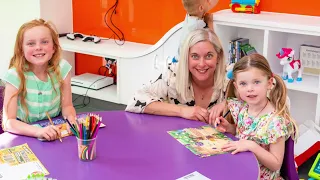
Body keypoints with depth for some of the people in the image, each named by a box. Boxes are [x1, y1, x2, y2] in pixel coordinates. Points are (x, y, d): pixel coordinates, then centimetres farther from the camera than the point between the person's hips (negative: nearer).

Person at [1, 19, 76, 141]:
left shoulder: (62, 68, -12)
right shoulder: (15, 75, -18)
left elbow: (66, 105, -3)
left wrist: (71, 118, -26)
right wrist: (38, 131, -38)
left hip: (54, 130, 2)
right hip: (25, 133, -2)